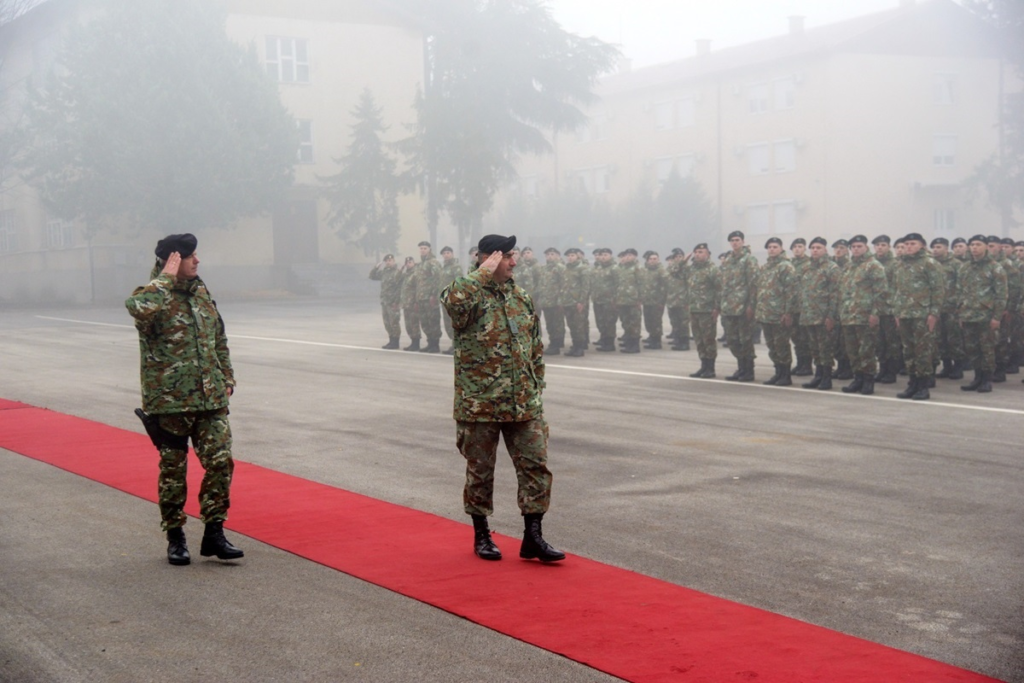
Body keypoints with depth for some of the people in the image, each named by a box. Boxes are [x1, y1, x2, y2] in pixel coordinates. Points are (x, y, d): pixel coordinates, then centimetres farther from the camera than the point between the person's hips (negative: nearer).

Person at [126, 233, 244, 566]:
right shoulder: (154, 295, -9)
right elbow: (138, 307, -37)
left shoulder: (202, 292, 12)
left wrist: (227, 378, 16)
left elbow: (219, 339, 22)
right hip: (170, 402, -5)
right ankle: (175, 537, 18)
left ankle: (214, 533, 10)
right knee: (173, 470, 5)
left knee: (220, 462, 0)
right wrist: (166, 277, -23)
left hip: (211, 400, 5)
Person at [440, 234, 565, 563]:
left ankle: (532, 538, 9)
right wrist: (484, 273, -22)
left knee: (536, 466, 1)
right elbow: (453, 299, -36)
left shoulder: (522, 298, 10)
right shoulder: (469, 295, -9)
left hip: (523, 405, 5)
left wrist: (536, 388, 14)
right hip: (479, 405, -5)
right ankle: (481, 534, 24)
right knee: (480, 471, 8)